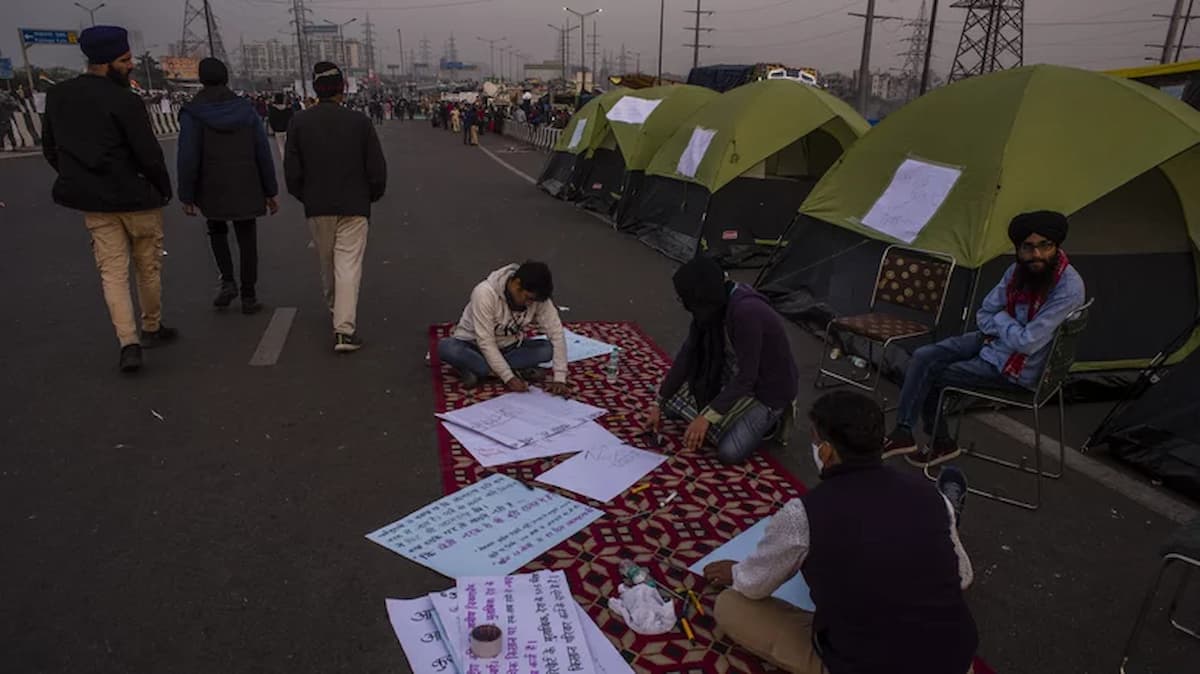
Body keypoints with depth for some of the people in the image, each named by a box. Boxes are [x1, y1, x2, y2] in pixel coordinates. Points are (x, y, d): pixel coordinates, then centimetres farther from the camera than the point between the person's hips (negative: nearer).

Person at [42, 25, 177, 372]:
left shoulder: (57, 96, 5)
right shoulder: (124, 100, -16)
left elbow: (50, 149, 12)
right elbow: (149, 154, -17)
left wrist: (78, 181, 20)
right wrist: (164, 188, -1)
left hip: (92, 201, 5)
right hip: (135, 197, -5)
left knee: (113, 271, 5)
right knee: (148, 266, 13)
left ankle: (129, 343, -5)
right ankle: (151, 329, 26)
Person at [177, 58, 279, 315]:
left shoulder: (193, 113, -7)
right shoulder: (246, 109, 0)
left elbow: (188, 159, -11)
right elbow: (263, 153, 1)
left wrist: (186, 196, -2)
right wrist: (270, 192, 8)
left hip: (212, 189, -1)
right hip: (246, 188, 1)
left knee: (217, 230, 25)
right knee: (247, 240, 10)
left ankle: (228, 281, 10)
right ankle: (249, 297, 14)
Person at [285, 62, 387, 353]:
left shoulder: (299, 122, -1)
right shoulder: (359, 121, -6)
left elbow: (291, 171, 0)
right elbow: (377, 168, -4)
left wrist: (306, 198, 16)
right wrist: (372, 196, 13)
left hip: (317, 208, 3)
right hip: (354, 206, -2)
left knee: (327, 263, 19)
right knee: (349, 265, -5)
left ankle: (335, 307, 40)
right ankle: (345, 329, -12)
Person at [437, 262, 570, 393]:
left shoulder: (538, 297, -19)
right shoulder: (485, 293, -31)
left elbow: (556, 333, -21)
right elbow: (486, 342, -30)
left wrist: (560, 379, -30)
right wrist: (509, 377, -35)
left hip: (508, 347, 4)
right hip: (475, 346, -4)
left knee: (547, 349, -24)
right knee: (447, 348, -36)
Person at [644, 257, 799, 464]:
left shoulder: (746, 311, -33)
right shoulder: (714, 303, -8)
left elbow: (746, 376, -30)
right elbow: (687, 354, -3)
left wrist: (707, 416, -28)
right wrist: (659, 404, -2)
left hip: (769, 388, -8)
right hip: (735, 374, 8)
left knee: (729, 452, -23)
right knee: (672, 401, 1)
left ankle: (770, 418, 4)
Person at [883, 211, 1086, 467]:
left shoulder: (1069, 288, -26)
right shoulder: (1018, 270, -3)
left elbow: (1027, 343, -28)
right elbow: (984, 315, 7)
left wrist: (1000, 320, -10)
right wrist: (1006, 327, -14)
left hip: (1018, 368, -7)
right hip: (995, 341, 7)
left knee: (930, 376, -6)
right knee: (923, 357, -8)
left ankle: (940, 443, 14)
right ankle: (902, 432, -6)